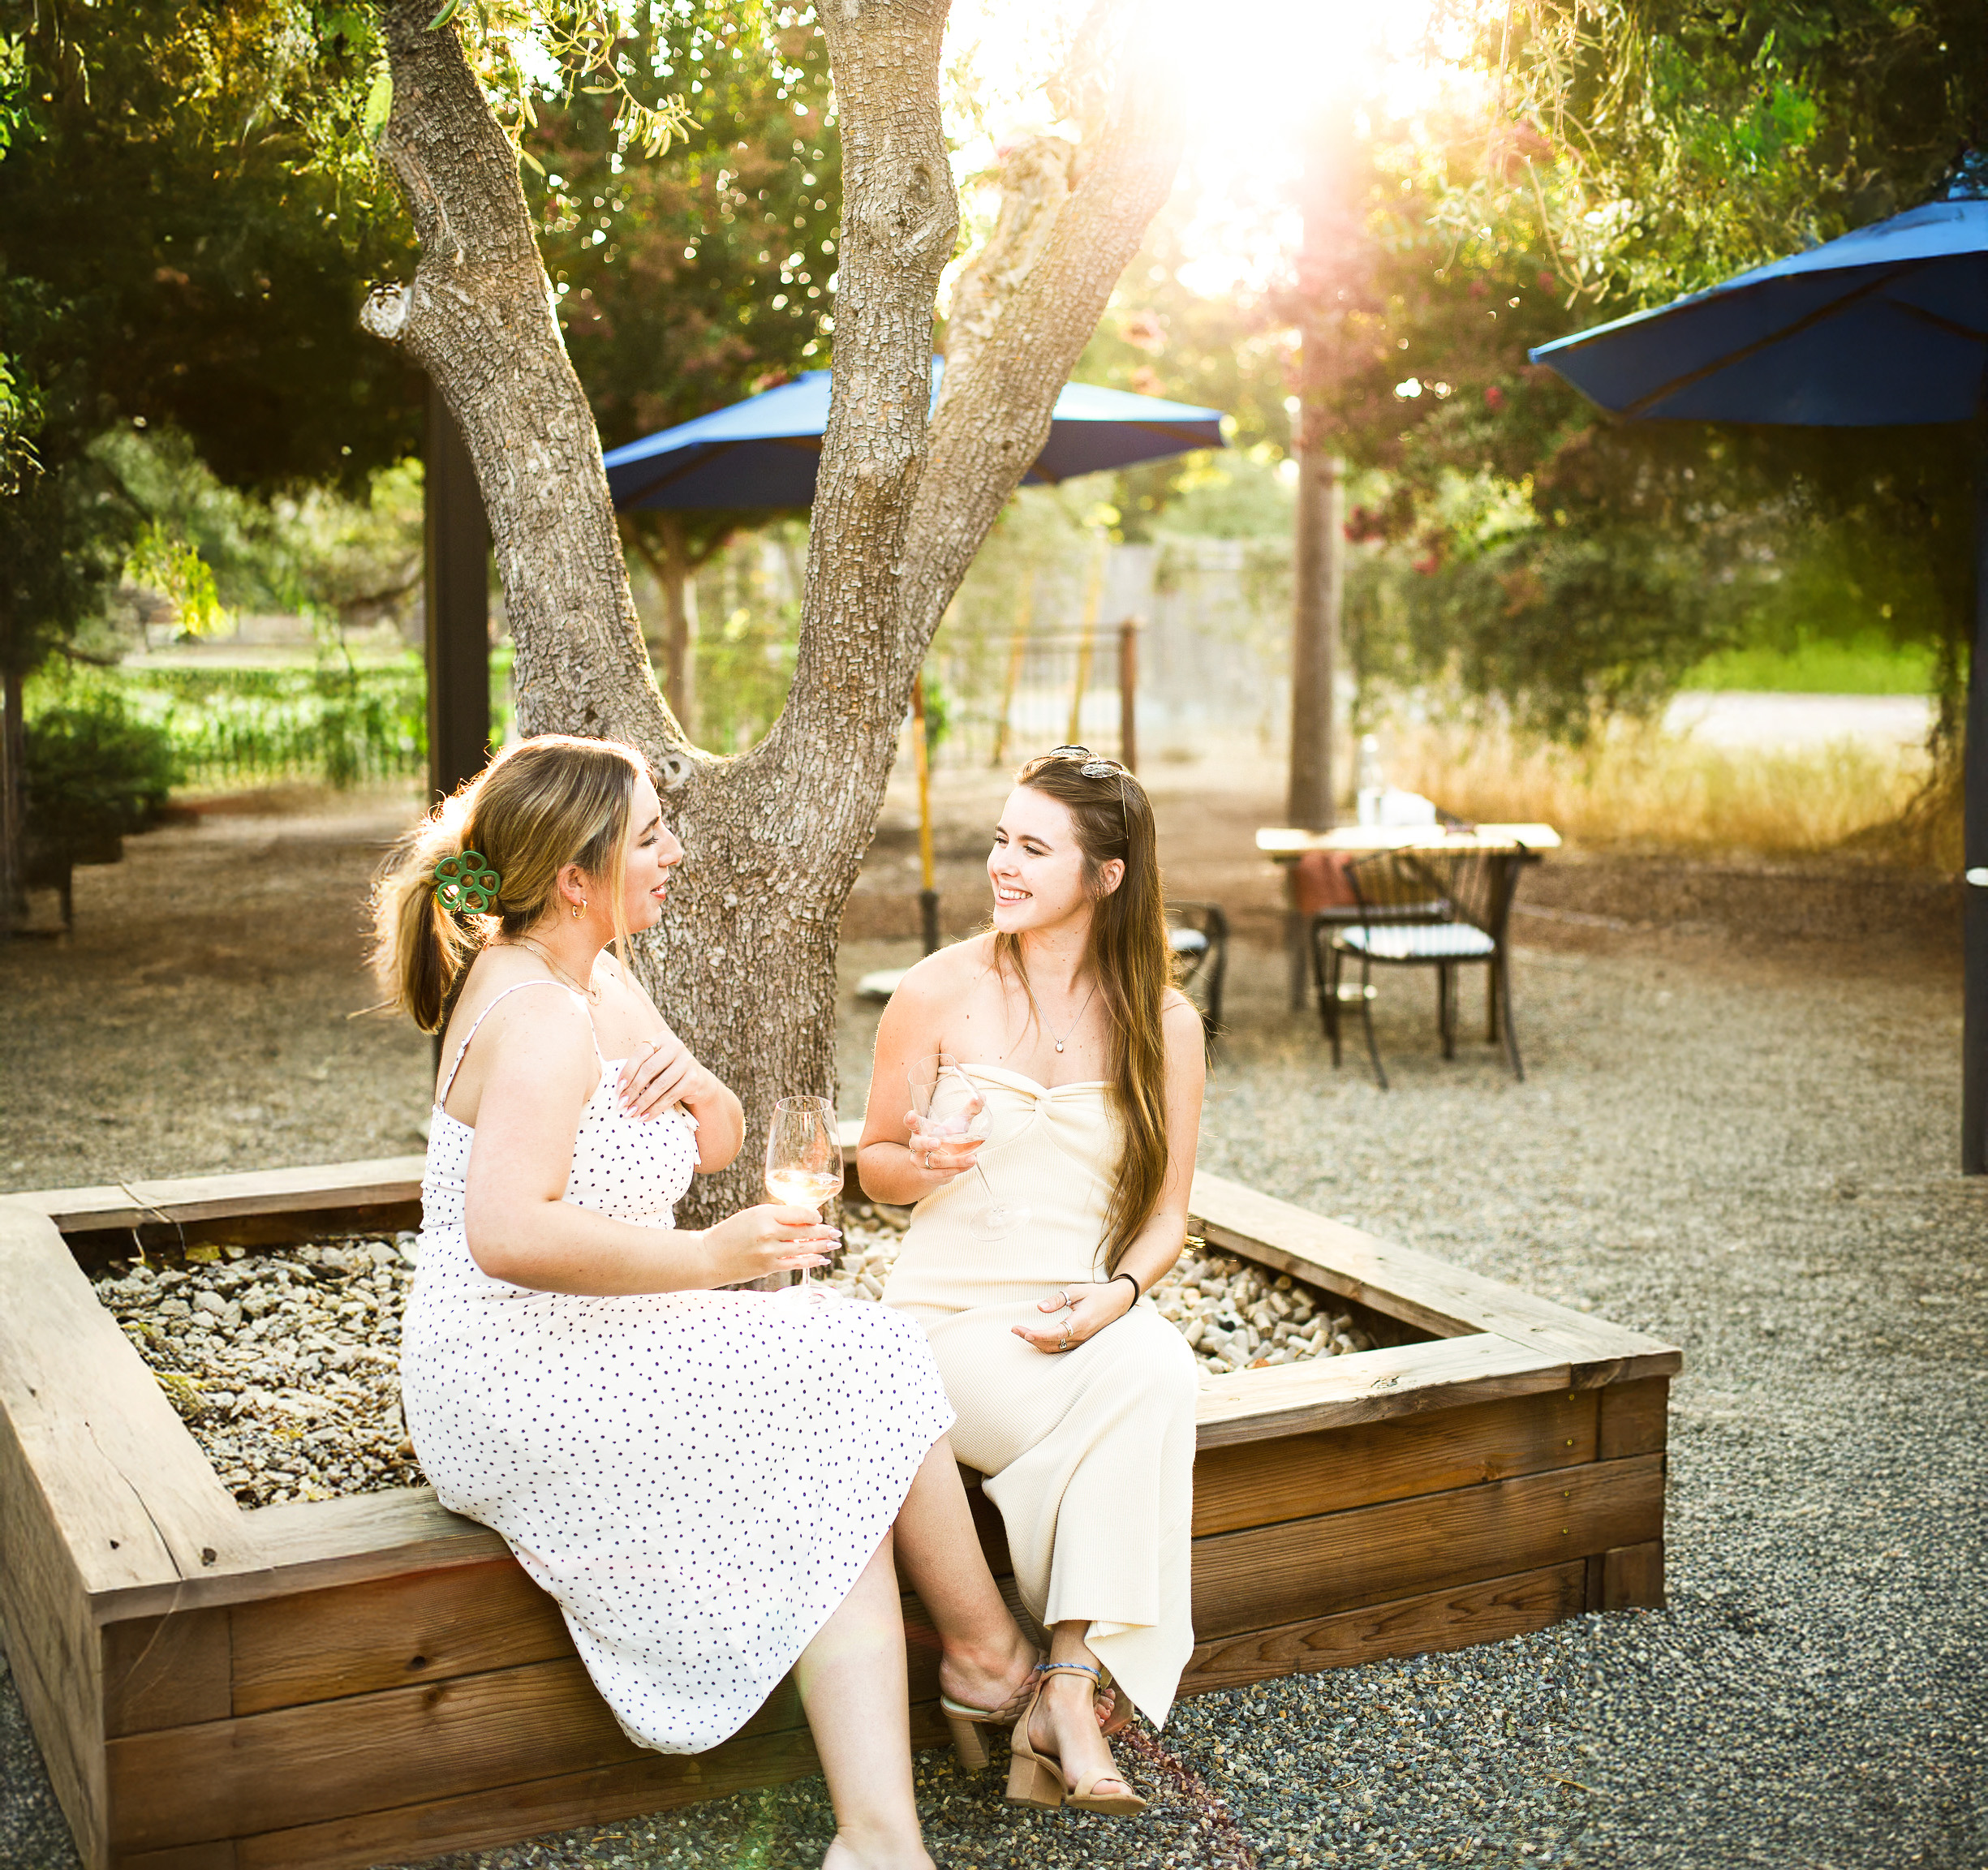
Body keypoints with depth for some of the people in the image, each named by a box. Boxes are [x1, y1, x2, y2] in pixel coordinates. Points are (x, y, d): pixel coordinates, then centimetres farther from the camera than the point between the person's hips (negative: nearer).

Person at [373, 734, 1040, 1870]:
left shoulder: (597, 981, 13)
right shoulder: (541, 1018, -19)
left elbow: (716, 1144, 19)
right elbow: (508, 1232, -32)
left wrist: (696, 1082, -5)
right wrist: (712, 1259, -27)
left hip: (585, 1358, 10)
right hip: (524, 1381, -10)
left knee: (846, 1495, -8)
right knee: (874, 1372, -9)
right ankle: (986, 1649, 12)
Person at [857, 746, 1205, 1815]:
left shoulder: (1163, 1024, 4)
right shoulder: (943, 990, 0)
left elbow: (1166, 1211, 8)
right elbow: (874, 1163, 8)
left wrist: (1116, 1293, -12)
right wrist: (921, 1164, -16)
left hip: (1094, 1314, 2)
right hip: (954, 1315, -2)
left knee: (1161, 1373, -33)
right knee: (1139, 1396, -30)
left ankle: (1062, 1698, -28)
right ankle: (1077, 1693, -16)